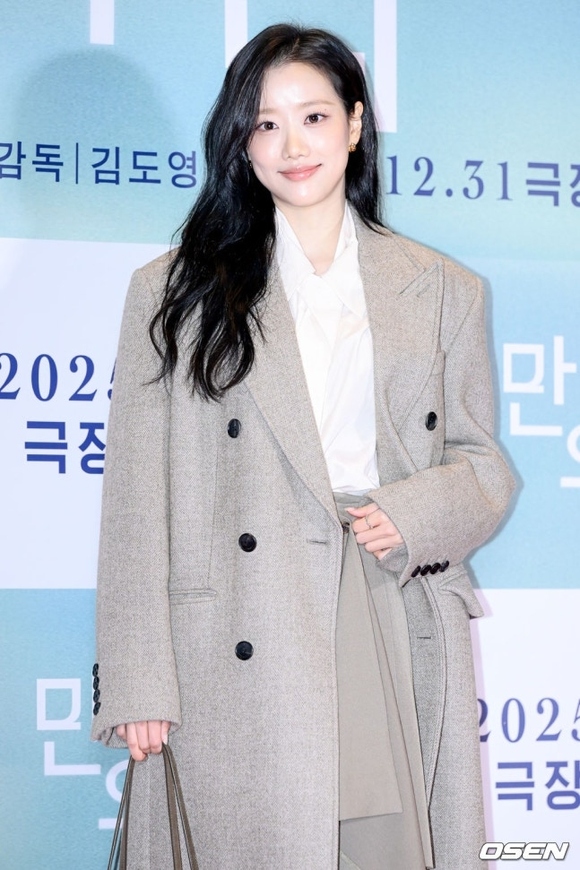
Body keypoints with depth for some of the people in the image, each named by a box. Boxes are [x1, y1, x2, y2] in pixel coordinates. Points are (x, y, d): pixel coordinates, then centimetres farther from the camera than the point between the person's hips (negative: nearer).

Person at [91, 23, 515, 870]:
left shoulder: (444, 292, 13)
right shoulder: (175, 292, 6)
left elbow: (483, 465, 16)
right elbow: (137, 504, 1)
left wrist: (420, 514, -8)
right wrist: (138, 684, -7)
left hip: (396, 651, 2)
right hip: (238, 665, -2)